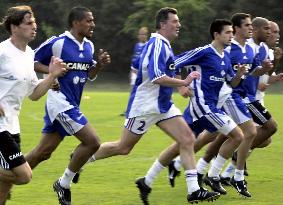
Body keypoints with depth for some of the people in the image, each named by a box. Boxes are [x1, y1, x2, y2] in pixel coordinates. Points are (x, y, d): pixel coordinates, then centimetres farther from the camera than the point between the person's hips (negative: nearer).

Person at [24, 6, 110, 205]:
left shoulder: (89, 46, 11)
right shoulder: (57, 43, -13)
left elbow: (89, 75, 20)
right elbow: (32, 61, -5)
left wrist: (99, 64, 0)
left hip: (71, 105, 9)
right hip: (60, 102, -9)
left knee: (44, 151, 12)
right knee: (92, 141, -13)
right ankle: (64, 184, 0)